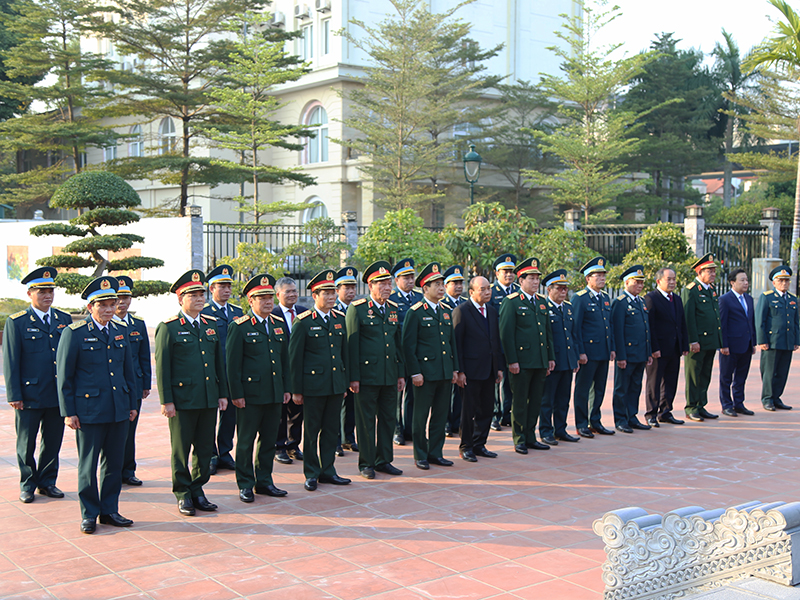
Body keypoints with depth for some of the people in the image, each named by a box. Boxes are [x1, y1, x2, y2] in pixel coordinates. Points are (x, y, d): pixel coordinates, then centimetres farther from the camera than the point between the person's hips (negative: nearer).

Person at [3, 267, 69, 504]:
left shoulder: (64, 320, 8)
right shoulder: (16, 323, -4)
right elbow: (10, 362, -4)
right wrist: (14, 395, -8)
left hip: (59, 395, 3)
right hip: (30, 396, -3)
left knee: (53, 442, 11)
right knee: (26, 444, 8)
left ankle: (47, 482, 26)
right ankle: (27, 485, 23)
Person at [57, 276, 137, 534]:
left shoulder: (120, 331, 10)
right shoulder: (74, 333, -5)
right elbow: (64, 376, -4)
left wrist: (133, 404, 14)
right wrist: (68, 412, -7)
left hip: (119, 411, 5)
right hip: (89, 410, -5)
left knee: (114, 463, 10)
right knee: (88, 464, 4)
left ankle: (109, 510, 22)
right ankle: (89, 514, 17)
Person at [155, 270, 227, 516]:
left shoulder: (211, 325, 12)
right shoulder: (168, 328, -5)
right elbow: (162, 366, -6)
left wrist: (223, 393, 12)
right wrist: (166, 401, -10)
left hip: (209, 399, 5)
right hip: (182, 399, -5)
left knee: (205, 449, 10)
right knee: (181, 450, 5)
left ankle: (198, 491, 23)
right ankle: (183, 495, 16)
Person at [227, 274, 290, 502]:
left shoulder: (279, 324, 11)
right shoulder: (239, 327, -7)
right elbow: (232, 364, -8)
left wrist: (286, 388, 13)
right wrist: (236, 394, -11)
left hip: (275, 394, 6)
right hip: (250, 394, -6)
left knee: (269, 439, 12)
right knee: (245, 441, 4)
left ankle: (264, 481, 24)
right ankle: (245, 485, 14)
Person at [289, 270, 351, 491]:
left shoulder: (340, 319, 10)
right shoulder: (303, 322, -6)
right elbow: (294, 357, -5)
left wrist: (345, 383, 14)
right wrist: (296, 389, -7)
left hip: (336, 384, 5)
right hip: (313, 384, -5)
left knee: (332, 429, 10)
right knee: (311, 431, 4)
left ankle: (328, 471, 21)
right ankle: (311, 474, 16)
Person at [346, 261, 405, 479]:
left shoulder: (394, 309, 12)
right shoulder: (357, 309, -6)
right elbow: (351, 345, -8)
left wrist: (401, 373, 13)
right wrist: (353, 377, -12)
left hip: (390, 376, 6)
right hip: (367, 375, -6)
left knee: (388, 418, 11)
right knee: (366, 421, 3)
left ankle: (384, 460, 23)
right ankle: (366, 463, 14)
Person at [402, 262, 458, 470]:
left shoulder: (447, 311, 12)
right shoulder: (415, 312, -7)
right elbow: (408, 345, -9)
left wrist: (454, 368, 13)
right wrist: (415, 372, -14)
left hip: (445, 372, 6)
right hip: (425, 372, -6)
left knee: (441, 414, 11)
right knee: (421, 415, 3)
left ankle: (435, 453, 21)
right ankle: (420, 456, 13)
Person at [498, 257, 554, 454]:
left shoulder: (542, 302, 15)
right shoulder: (511, 302, -6)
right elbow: (506, 333, -10)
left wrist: (551, 357, 13)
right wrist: (512, 361, -15)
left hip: (540, 362, 6)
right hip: (522, 361, -6)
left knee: (536, 401, 11)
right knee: (520, 402, 2)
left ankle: (531, 437, 21)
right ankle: (519, 440, 11)